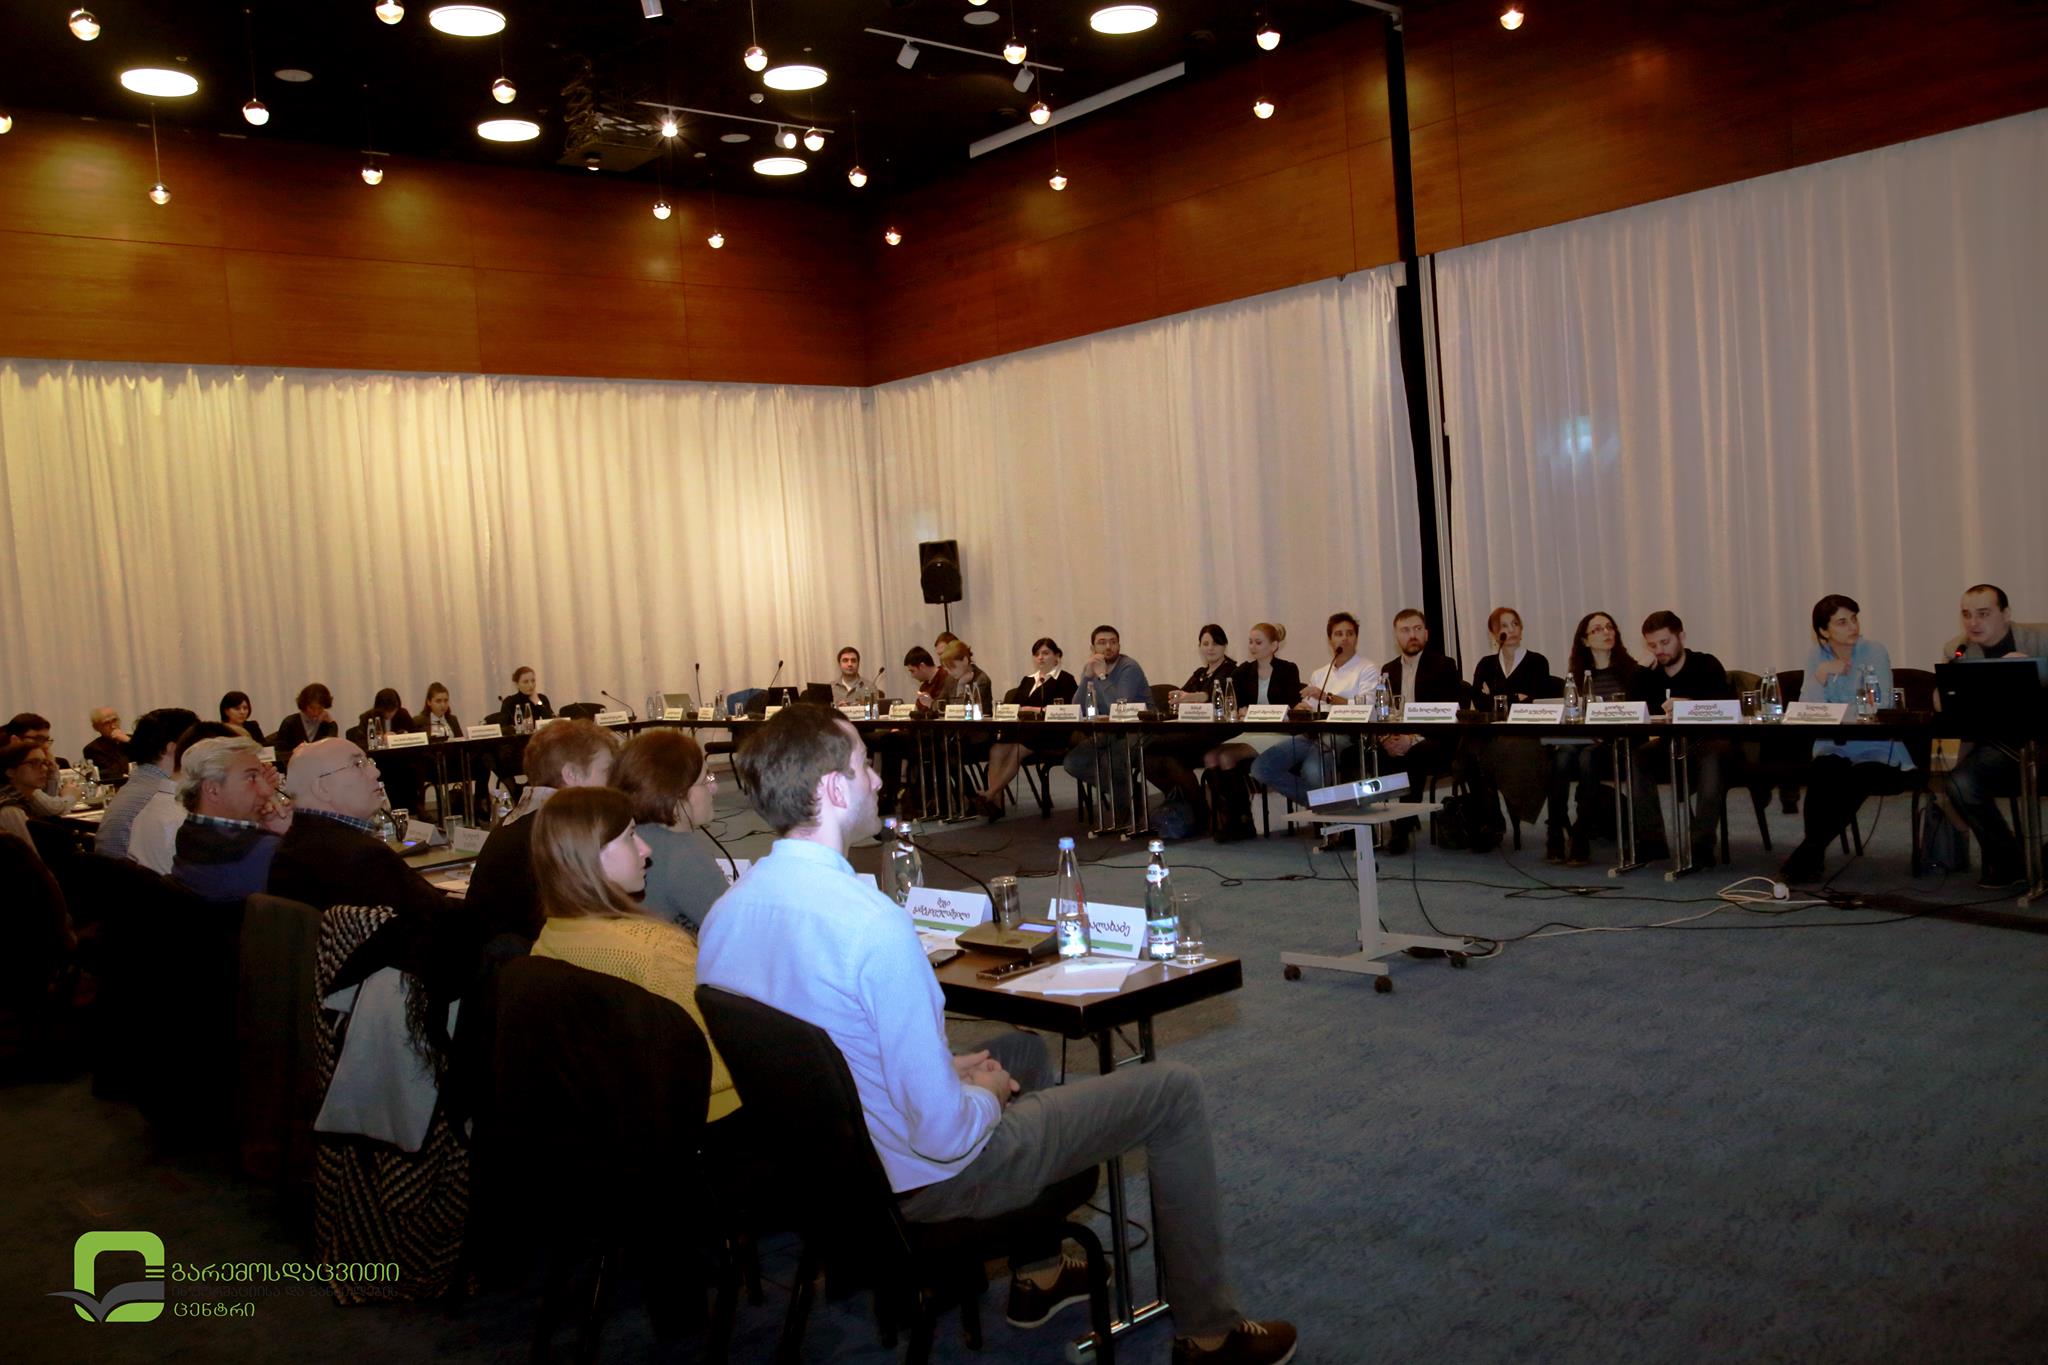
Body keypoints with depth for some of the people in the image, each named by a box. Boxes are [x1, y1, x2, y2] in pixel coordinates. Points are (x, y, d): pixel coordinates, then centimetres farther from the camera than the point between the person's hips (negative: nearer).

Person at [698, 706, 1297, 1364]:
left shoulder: (723, 912, -6)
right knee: (1174, 1091, 4)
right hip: (923, 1180, -8)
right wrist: (984, 1095, -6)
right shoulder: (872, 923, -33)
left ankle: (1036, 1275, 41)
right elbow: (945, 1134, -28)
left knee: (1024, 1047, 33)